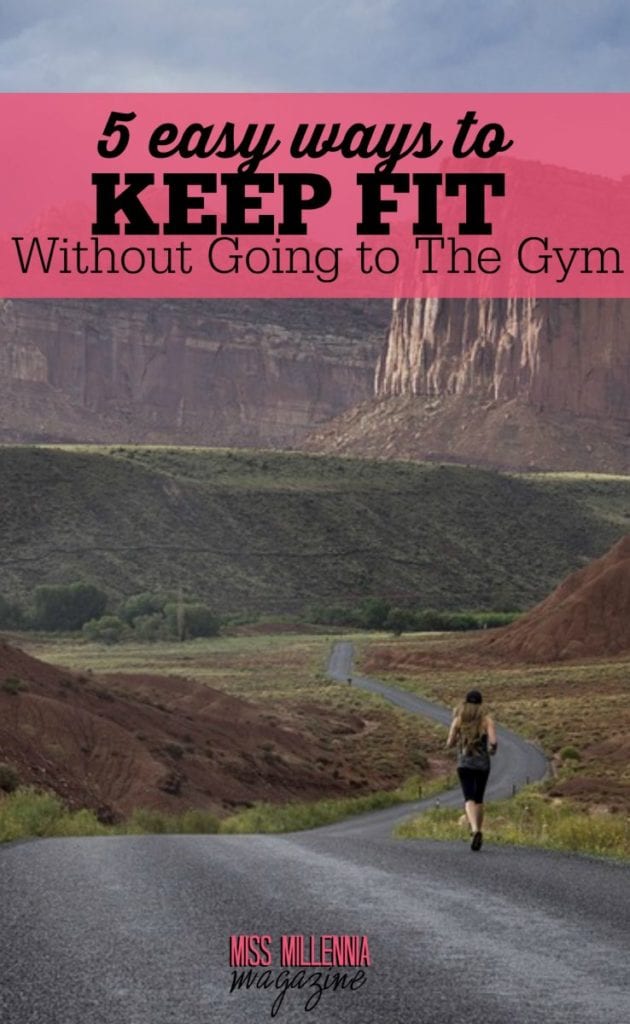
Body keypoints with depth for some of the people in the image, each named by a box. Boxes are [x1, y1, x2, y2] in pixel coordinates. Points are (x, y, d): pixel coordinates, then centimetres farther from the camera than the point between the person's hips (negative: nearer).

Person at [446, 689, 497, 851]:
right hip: (482, 763, 1)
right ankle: (478, 831, 22)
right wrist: (492, 749, 7)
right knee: (479, 799, 18)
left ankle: (475, 830, -34)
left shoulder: (458, 720, -2)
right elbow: (493, 741, -15)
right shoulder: (487, 720, -4)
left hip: (464, 763, -1)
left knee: (469, 799, -10)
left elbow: (450, 743, 1)